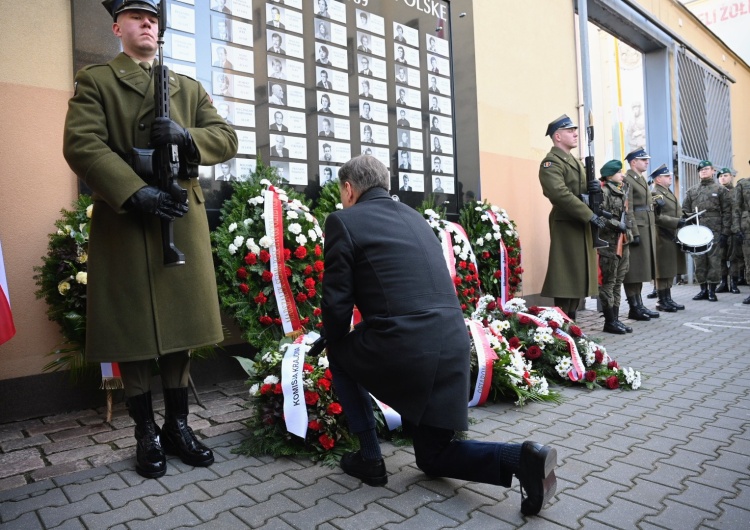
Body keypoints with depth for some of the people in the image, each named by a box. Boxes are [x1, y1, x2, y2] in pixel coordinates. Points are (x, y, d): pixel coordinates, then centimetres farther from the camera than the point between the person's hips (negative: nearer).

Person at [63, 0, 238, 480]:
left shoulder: (190, 88, 20)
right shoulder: (94, 80, 9)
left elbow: (227, 138, 10)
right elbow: (81, 145, -6)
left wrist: (186, 136, -10)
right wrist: (136, 192, -19)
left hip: (184, 219, 3)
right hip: (123, 220, -3)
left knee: (181, 324, 6)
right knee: (133, 331, 2)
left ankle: (178, 425, 20)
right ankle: (146, 432, 18)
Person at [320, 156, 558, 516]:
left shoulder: (343, 220, 0)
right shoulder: (414, 216, 21)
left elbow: (336, 304, -4)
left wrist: (335, 345, 18)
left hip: (401, 351, -7)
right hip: (453, 347, 7)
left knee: (337, 354, 26)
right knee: (433, 457, 23)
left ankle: (369, 457, 23)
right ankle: (522, 458, 1)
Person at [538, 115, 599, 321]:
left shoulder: (575, 161, 21)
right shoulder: (551, 163, -10)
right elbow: (561, 193, -24)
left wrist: (592, 188, -2)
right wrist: (590, 215, -23)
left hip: (582, 225, 10)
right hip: (566, 225, -9)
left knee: (579, 276, 12)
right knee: (566, 278, -7)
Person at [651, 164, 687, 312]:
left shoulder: (668, 193, 21)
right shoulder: (654, 194, -10)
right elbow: (657, 217, -20)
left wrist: (682, 221, 16)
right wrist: (676, 222, -23)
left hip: (673, 238, 10)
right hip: (663, 239, -10)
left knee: (670, 270, 12)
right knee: (663, 271, -4)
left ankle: (668, 299, 19)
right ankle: (661, 302, 2)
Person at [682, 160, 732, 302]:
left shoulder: (721, 190, 6)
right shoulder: (691, 191, 14)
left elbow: (727, 213, 1)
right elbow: (685, 211, 11)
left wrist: (725, 233, -8)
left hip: (715, 232, -3)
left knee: (714, 262, -1)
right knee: (699, 262, 4)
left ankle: (712, 291, 6)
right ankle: (703, 290, 13)